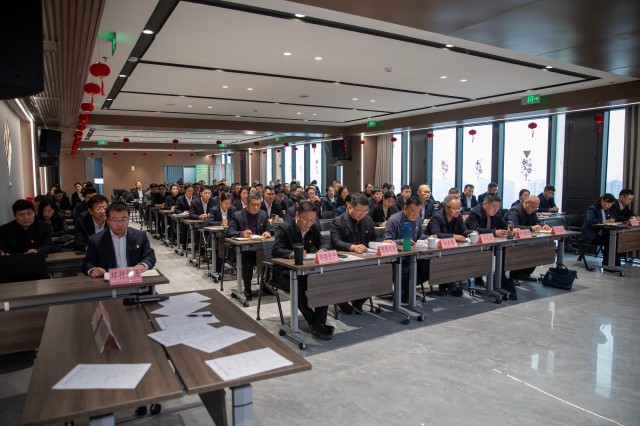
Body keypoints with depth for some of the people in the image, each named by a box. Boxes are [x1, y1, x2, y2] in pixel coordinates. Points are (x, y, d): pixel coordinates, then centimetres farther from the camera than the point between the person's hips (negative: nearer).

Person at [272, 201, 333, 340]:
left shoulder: (314, 229, 4)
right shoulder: (284, 229, -12)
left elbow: (322, 244, 8)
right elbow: (275, 251, -22)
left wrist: (322, 250, -19)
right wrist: (292, 253, -42)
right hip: (284, 272, -5)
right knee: (298, 285, -37)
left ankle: (319, 323, -23)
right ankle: (314, 323, -26)